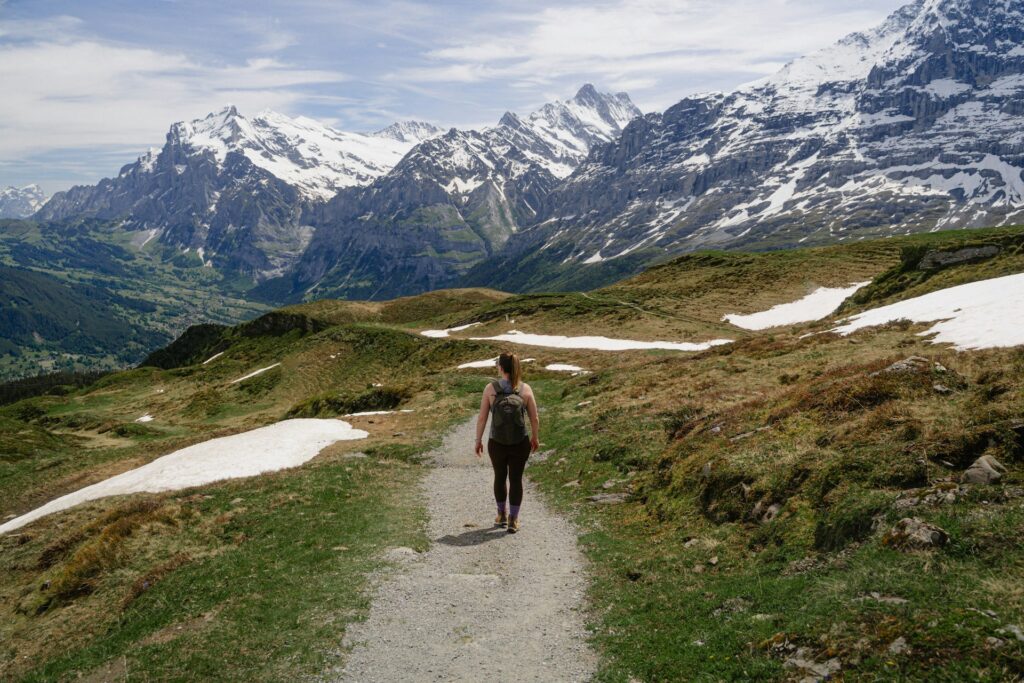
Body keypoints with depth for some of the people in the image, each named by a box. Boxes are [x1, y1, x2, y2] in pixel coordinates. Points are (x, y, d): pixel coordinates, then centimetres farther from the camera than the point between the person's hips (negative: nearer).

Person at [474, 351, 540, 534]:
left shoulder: (490, 388, -12)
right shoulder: (526, 389, -10)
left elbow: (482, 418, -9)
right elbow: (535, 419, -4)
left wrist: (478, 440, 5)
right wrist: (535, 438, 13)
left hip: (496, 444, 0)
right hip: (520, 444, 0)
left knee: (499, 477, 23)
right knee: (516, 479, 16)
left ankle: (502, 514, 38)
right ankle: (513, 521, 19)